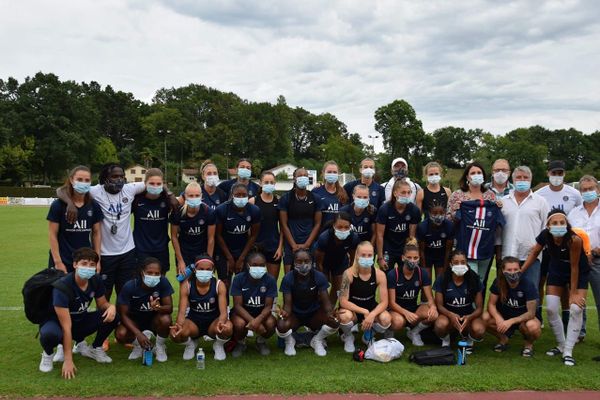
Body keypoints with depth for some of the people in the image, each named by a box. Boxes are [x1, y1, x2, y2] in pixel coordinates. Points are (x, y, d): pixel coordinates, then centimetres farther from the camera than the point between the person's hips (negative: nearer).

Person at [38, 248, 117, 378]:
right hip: (56, 321, -5)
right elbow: (66, 326, -33)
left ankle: (95, 348, 8)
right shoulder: (63, 286, -31)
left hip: (80, 320, 5)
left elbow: (102, 304, 1)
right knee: (50, 334, -40)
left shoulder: (95, 281, -15)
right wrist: (68, 360, -34)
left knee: (113, 316, -19)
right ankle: (48, 353, -2)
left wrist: (111, 306, -26)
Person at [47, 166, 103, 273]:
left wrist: (97, 259, 4)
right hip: (63, 262, -3)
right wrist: (58, 262, -11)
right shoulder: (58, 205, -7)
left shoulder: (94, 206, 2)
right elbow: (52, 235, -6)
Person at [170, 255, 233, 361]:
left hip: (213, 321, 0)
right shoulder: (186, 285, -13)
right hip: (194, 321, 1)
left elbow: (223, 311, -21)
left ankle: (218, 345, 4)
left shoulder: (219, 285, -15)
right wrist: (179, 325, -43)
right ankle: (190, 344, 8)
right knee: (176, 334, -32)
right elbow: (182, 311, -19)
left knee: (227, 328, -36)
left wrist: (221, 322, -47)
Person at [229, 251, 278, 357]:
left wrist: (258, 320, -35)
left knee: (271, 323, -30)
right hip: (242, 312, -1)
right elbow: (238, 305, -18)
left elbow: (268, 306, -14)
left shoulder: (270, 280, -14)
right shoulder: (238, 279, -16)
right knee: (239, 324, -34)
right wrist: (252, 320, -33)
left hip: (262, 313, 1)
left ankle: (261, 341, 7)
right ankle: (240, 343, 4)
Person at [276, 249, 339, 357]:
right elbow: (287, 303, -16)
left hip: (314, 313, 2)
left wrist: (329, 311, -35)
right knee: (282, 326, -35)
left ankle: (317, 341, 5)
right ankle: (289, 341, 4)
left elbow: (325, 301, -11)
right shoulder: (288, 278, -14)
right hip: (295, 314, -1)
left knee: (334, 322, -28)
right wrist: (285, 312, -41)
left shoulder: (319, 276, -11)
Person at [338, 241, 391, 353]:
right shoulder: (349, 273, -22)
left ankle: (369, 333, 8)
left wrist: (371, 315, -33)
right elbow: (343, 301, -23)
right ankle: (348, 337, 1)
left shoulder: (379, 274, -15)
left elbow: (384, 302, -15)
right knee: (345, 316, -37)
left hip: (371, 308, 2)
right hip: (352, 309, -2)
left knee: (386, 319, -29)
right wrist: (364, 312, -30)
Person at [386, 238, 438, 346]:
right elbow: (391, 302, -16)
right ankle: (389, 333, -1)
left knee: (433, 315, -28)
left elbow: (430, 298, -6)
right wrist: (405, 313, -36)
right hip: (397, 309, -4)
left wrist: (433, 306, -31)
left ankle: (414, 333, 1)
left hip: (414, 308, 4)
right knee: (399, 322, -39)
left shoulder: (422, 273, -6)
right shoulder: (393, 274, -16)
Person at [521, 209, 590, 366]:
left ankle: (568, 351, -3)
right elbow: (534, 253, -7)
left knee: (576, 309, -14)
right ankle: (561, 345, 18)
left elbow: (574, 267, -26)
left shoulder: (574, 240, -35)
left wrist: (574, 293, -19)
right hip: (557, 272, 4)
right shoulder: (545, 236, -24)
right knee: (551, 309, -2)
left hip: (578, 274, -4)